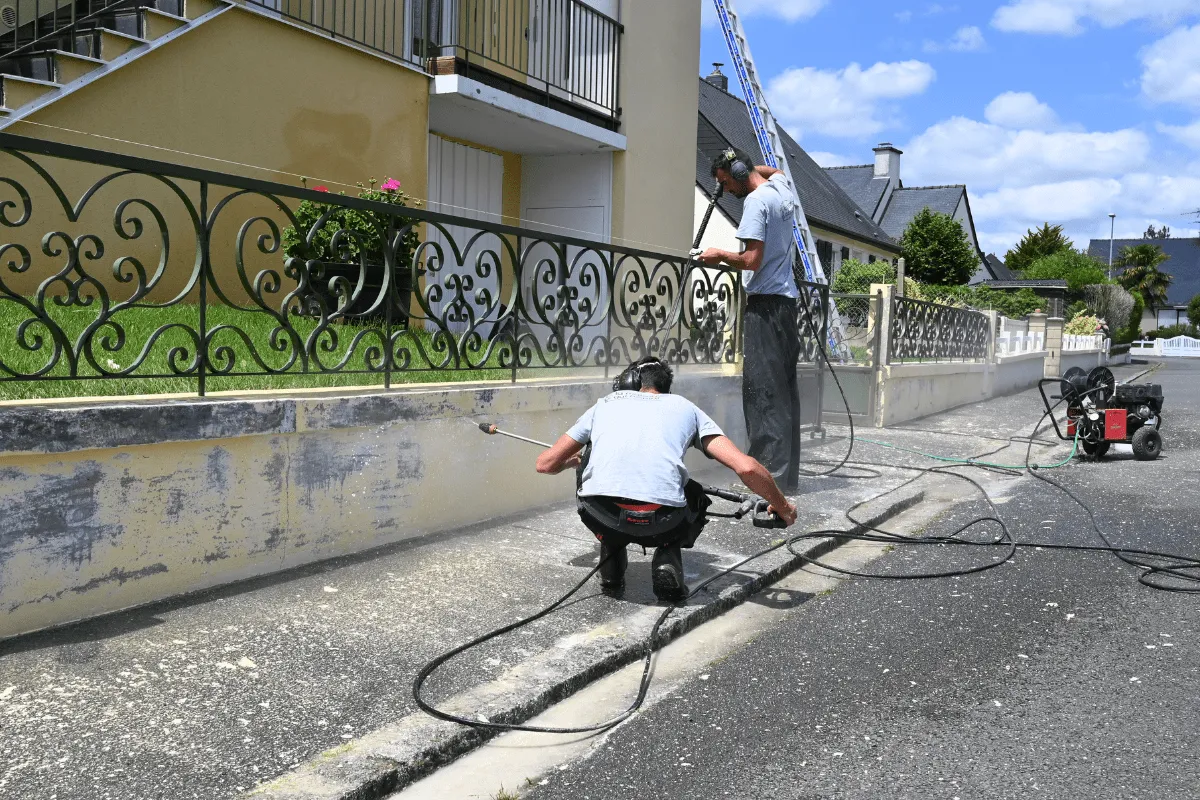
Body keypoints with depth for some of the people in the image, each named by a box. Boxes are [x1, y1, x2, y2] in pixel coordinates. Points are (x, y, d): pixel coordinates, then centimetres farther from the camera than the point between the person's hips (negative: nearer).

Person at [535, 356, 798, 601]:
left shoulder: (606, 403, 27)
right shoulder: (685, 407, 25)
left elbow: (545, 464, 30)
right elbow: (746, 468, 12)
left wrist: (571, 461, 53)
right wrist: (782, 507, 29)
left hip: (601, 516, 1)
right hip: (660, 522, -1)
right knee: (695, 498, 35)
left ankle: (611, 568, 26)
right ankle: (667, 561, 10)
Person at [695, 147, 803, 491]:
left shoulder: (756, 200, -12)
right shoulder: (782, 187, 14)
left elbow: (752, 260, -19)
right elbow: (777, 172, 41)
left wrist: (720, 255, -4)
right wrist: (751, 167, 30)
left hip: (765, 303, -9)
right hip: (787, 299, 9)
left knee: (762, 389, -9)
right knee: (785, 389, 10)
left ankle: (771, 474, -10)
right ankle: (787, 473, 14)